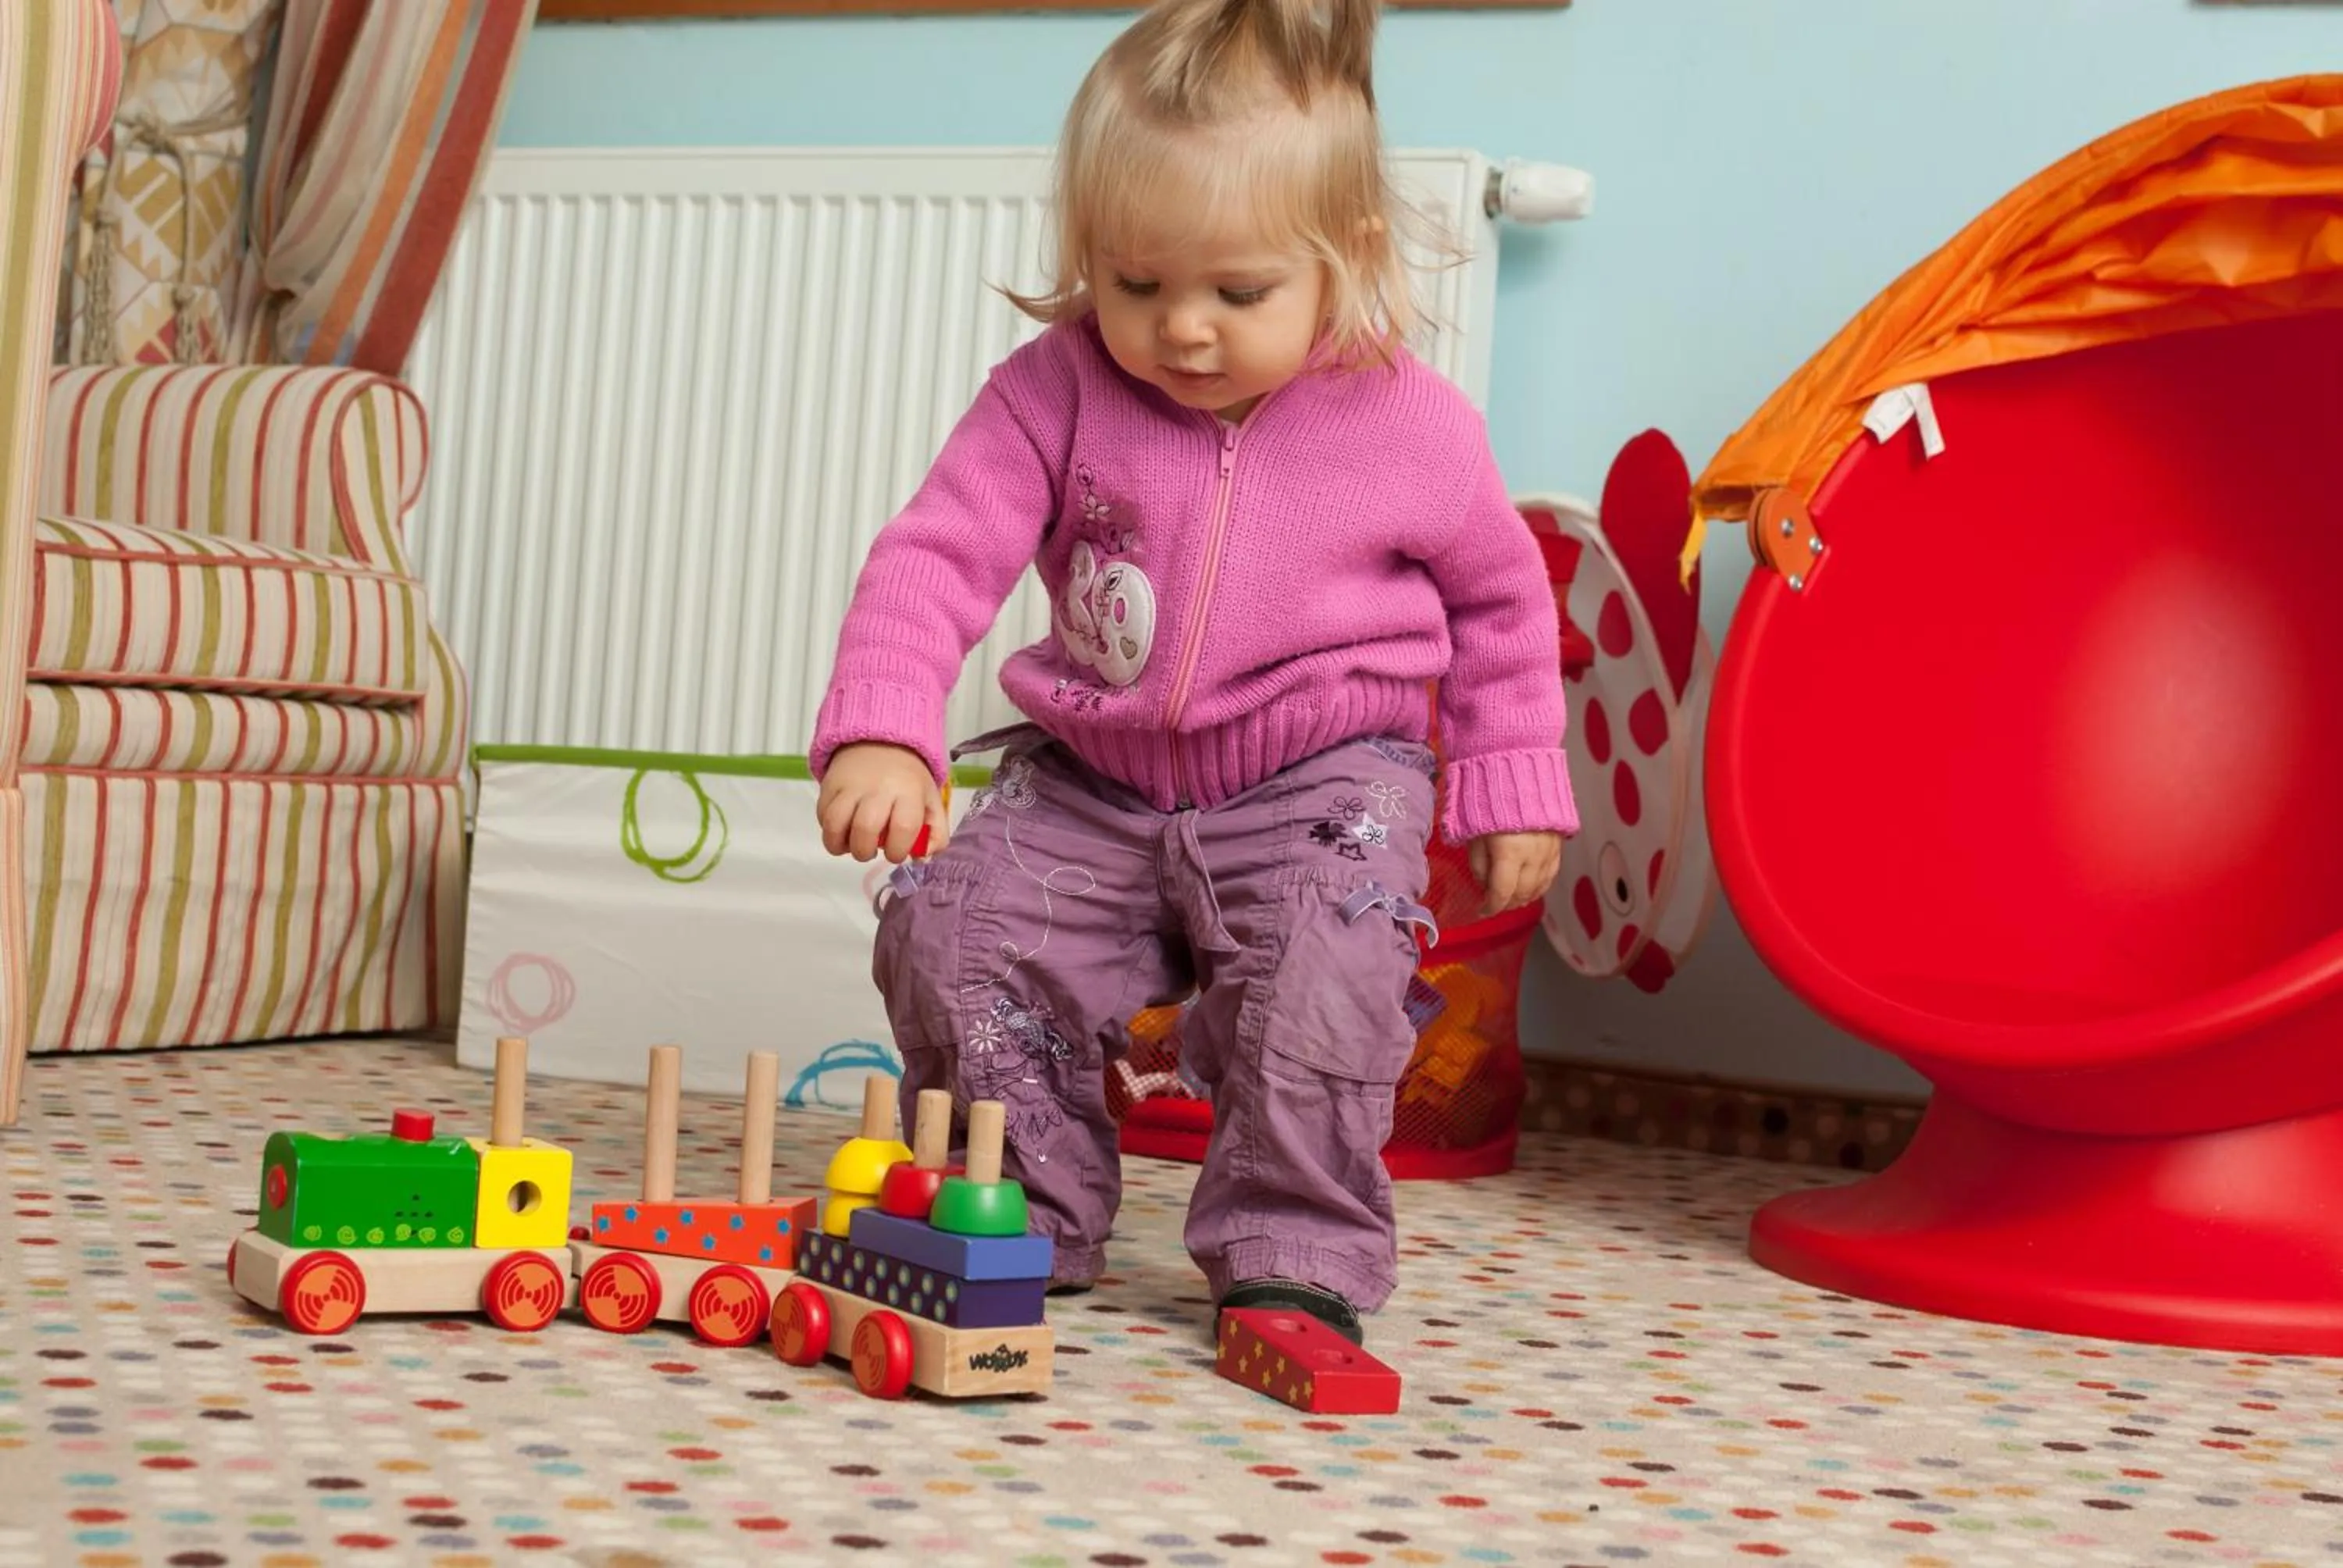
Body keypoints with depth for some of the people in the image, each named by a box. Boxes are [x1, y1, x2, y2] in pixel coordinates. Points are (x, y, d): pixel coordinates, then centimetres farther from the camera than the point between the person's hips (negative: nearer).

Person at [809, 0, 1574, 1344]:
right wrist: (880, 734, -32)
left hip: (1321, 786, -2)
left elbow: (1500, 601, 7)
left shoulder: (1414, 430, -9)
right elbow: (936, 556, -16)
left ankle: (1295, 1257, -12)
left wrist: (1513, 783, 6)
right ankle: (1025, 1223, 7)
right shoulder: (1056, 397, -10)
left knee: (1321, 961, -30)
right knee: (949, 932, -13)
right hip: (1092, 786, 3)